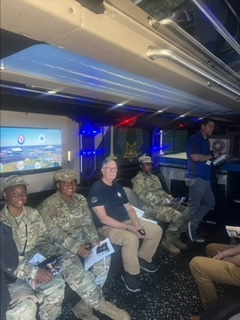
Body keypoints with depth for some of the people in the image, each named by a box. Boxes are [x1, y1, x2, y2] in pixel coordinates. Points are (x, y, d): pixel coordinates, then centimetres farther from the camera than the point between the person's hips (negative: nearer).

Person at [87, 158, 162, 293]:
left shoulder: (118, 187, 11)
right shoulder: (96, 188, -15)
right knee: (131, 238, -36)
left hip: (126, 221, 8)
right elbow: (103, 218, -21)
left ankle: (143, 258, 21)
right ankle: (130, 273, -10)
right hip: (107, 227, -8)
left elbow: (129, 207, 12)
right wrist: (128, 228, -25)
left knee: (156, 230, 0)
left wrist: (136, 223, -9)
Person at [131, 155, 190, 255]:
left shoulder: (154, 177, 23)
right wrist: (164, 201, -19)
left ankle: (175, 237, 10)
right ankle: (167, 240, -4)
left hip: (163, 203, 9)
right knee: (177, 216, -25)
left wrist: (169, 197, 5)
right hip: (151, 207, -9)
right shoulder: (138, 179, -8)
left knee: (186, 212, -3)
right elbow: (145, 196, -18)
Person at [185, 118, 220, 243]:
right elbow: (195, 157, -21)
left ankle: (192, 225, 18)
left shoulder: (206, 141, 19)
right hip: (196, 178, -10)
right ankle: (191, 232, 13)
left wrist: (214, 155, 5)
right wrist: (212, 155, -10)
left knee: (210, 203, 16)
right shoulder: (194, 139, -10)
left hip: (205, 178, 10)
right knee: (193, 206, 0)